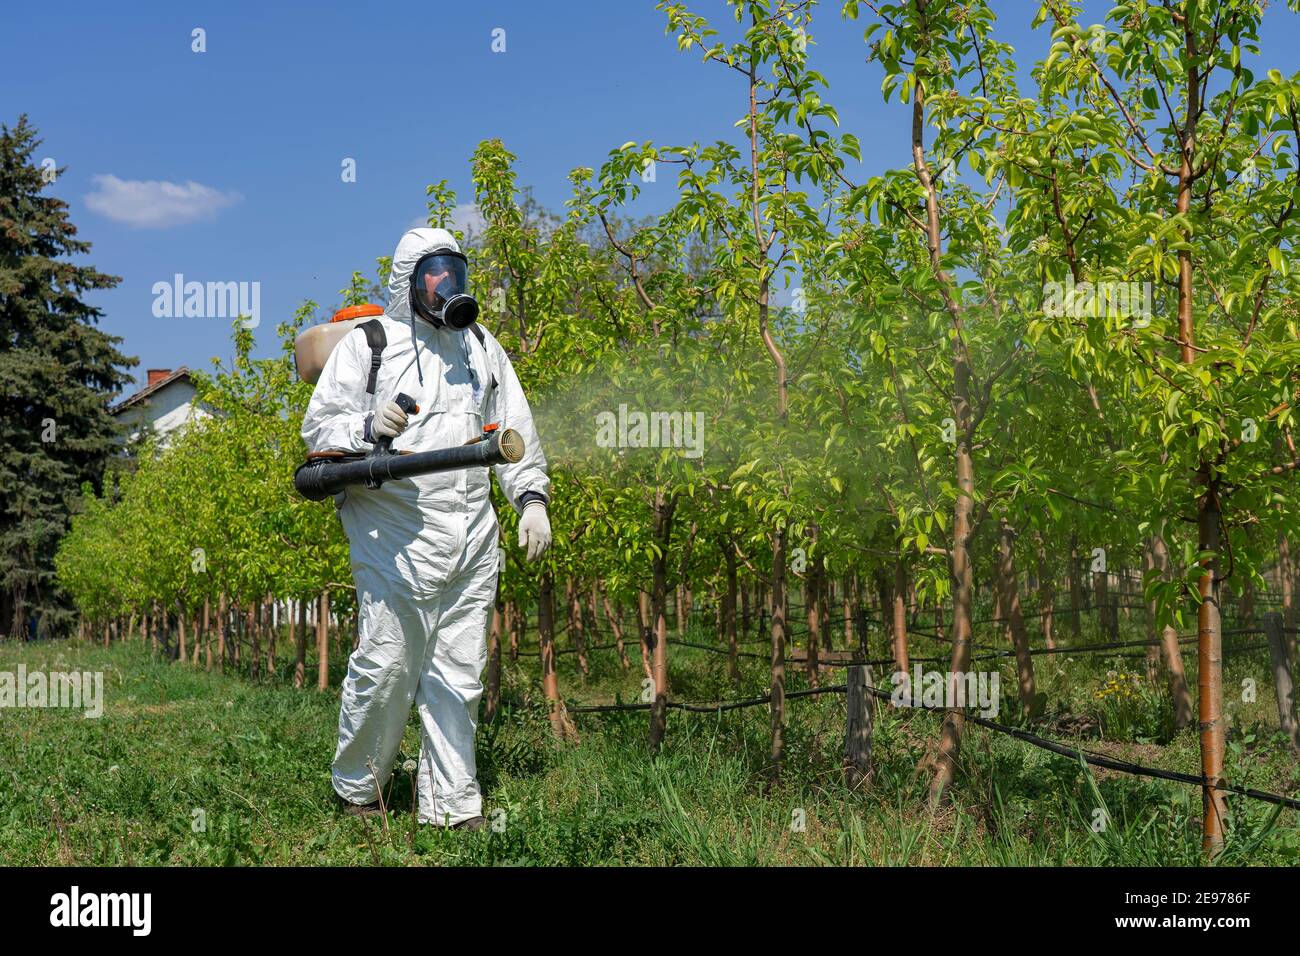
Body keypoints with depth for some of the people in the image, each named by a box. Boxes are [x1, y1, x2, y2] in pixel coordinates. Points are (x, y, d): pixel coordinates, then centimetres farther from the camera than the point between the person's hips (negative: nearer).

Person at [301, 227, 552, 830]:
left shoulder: (481, 345, 19)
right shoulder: (366, 344, 4)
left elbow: (514, 427, 21)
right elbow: (318, 427, 1)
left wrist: (531, 497, 9)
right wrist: (369, 429, -19)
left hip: (473, 537, 5)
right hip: (395, 536, -4)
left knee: (459, 672, 6)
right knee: (385, 664, -5)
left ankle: (450, 803, 14)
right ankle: (355, 787, 17)